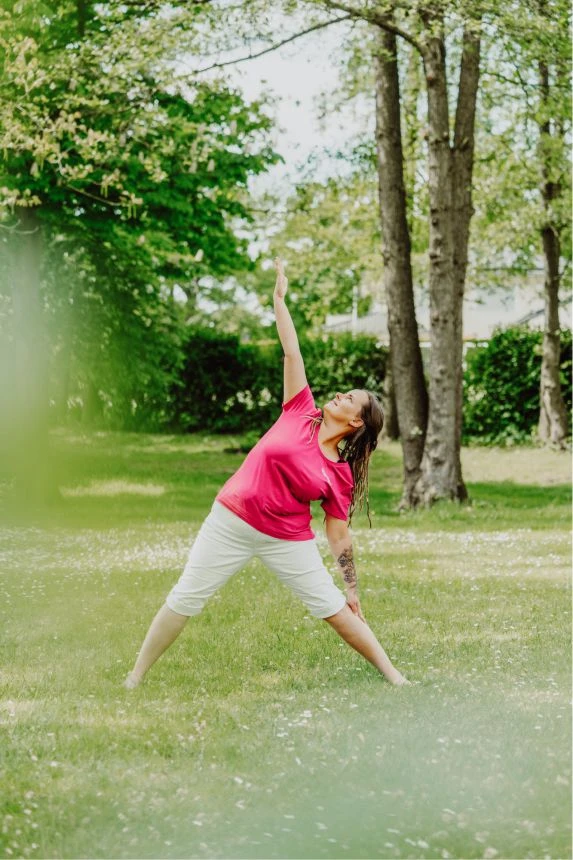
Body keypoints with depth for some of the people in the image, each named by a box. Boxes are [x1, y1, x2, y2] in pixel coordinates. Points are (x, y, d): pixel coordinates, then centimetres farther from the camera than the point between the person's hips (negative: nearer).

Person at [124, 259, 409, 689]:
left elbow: (339, 535, 1)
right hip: (231, 523, 1)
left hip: (288, 539, -1)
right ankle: (135, 678, 13)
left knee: (336, 609, -2)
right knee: (182, 603, 3)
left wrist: (352, 587, -2)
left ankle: (392, 675, 11)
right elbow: (292, 351, 0)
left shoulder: (340, 475, -2)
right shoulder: (300, 413, 0)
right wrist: (279, 298, 1)